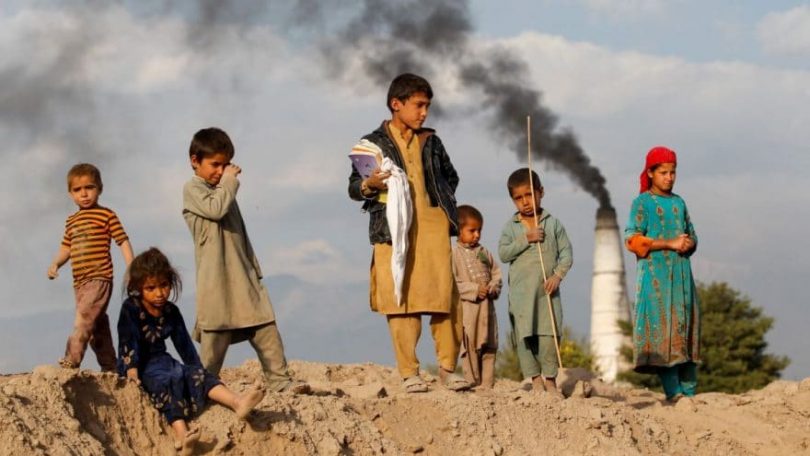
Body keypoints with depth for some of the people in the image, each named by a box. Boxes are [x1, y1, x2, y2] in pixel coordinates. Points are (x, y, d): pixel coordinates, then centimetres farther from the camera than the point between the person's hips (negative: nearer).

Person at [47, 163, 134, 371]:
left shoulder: (106, 215, -2)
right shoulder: (71, 221, 18)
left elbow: (123, 241, -3)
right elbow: (66, 247, 22)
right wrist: (56, 264, 3)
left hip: (99, 278, -8)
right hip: (80, 282, 8)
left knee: (83, 319, -22)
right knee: (97, 326, 12)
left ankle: (70, 361, -30)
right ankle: (110, 367, 19)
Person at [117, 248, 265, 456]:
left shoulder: (171, 312, 7)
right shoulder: (130, 309, -9)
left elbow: (184, 344, 11)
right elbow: (128, 341, -19)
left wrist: (196, 368, 4)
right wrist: (131, 369, -30)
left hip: (161, 360, 6)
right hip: (138, 365, -6)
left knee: (195, 374, -19)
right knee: (167, 380, -34)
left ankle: (237, 402, -42)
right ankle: (181, 434, -58)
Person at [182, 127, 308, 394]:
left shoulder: (224, 192, 25)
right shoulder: (193, 189, 1)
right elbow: (215, 209, -20)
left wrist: (255, 269, 21)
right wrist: (230, 182, -6)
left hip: (243, 277, 7)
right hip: (216, 280, -7)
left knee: (266, 329, -1)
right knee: (215, 336, -8)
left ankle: (279, 381, -2)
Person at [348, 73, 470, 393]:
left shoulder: (431, 142, 18)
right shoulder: (374, 143, 7)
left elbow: (451, 177, 29)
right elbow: (353, 188, 7)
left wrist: (445, 203, 13)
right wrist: (369, 185, -14)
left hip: (432, 225, 3)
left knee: (444, 296, -5)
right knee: (400, 299, -6)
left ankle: (447, 366, 4)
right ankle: (409, 372, -2)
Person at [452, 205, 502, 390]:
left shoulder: (484, 252, 14)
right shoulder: (454, 253, -5)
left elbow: (496, 273, 17)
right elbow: (451, 282, -12)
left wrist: (493, 287, -5)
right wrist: (474, 290, -17)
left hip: (487, 306, 6)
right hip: (466, 307, -6)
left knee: (489, 347, 7)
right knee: (470, 347, -6)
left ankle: (487, 385, 11)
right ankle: (472, 383, -2)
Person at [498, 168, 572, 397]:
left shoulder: (553, 224, 5)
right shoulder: (511, 226, 6)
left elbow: (566, 253, 3)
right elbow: (503, 253, -4)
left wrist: (557, 275, -11)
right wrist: (525, 240, -14)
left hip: (547, 289, 0)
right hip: (521, 290, 0)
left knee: (549, 333, -5)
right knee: (524, 334, -1)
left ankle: (550, 379, 4)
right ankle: (535, 378, 7)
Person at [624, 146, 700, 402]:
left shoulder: (678, 203, 17)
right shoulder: (642, 203, 0)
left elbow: (692, 236, 22)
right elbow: (633, 240, -9)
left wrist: (688, 243, -3)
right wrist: (671, 244, -14)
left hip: (680, 272, 6)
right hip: (654, 273, -6)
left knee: (685, 327, 3)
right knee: (660, 328, -11)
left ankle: (689, 390, 4)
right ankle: (672, 391, -15)